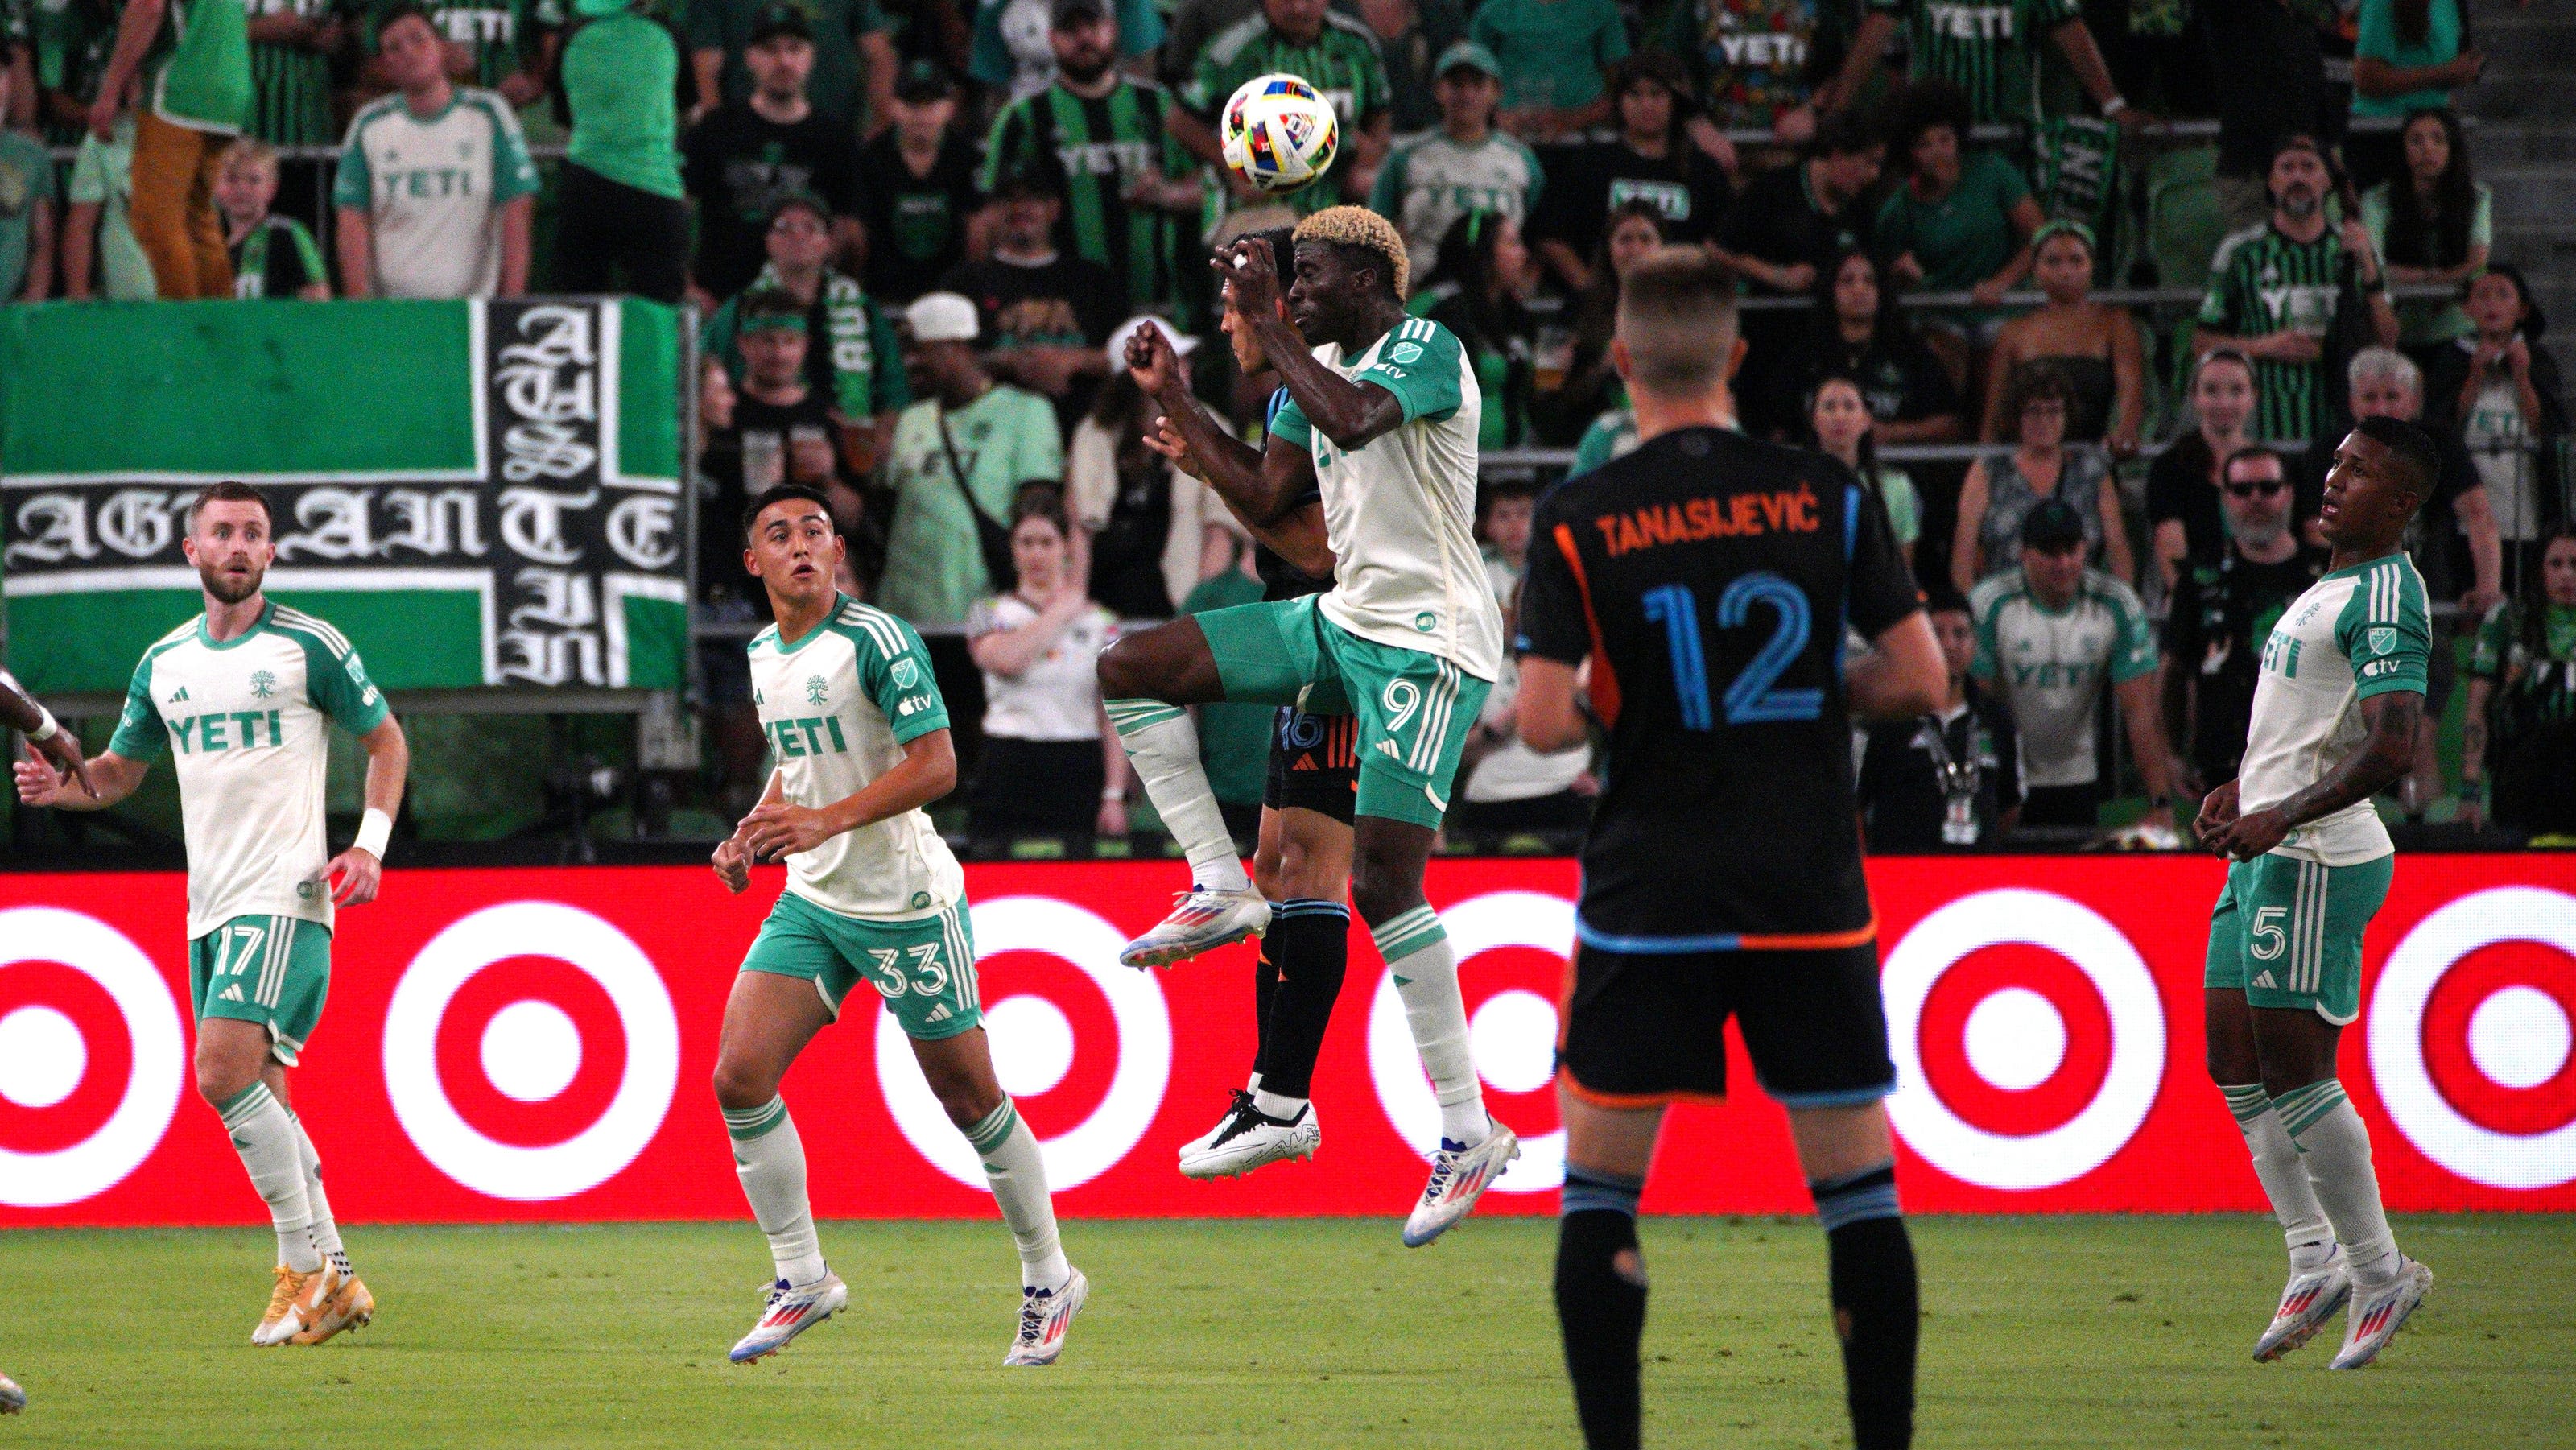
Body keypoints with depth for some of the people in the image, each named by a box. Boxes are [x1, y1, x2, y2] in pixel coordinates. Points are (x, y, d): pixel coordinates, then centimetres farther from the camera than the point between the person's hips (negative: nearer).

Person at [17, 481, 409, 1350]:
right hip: (210, 905, 6)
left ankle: (305, 1266, -12)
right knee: (259, 1099, 6)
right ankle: (334, 1283, 13)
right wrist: (61, 783, -1)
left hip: (285, 895, -6)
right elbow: (120, 770, 21)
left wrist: (370, 845, -5)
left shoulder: (310, 647, -2)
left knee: (226, 1072, -20)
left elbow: (385, 739, 7)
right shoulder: (165, 662, 13)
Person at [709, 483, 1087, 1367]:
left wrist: (827, 821, -28)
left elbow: (936, 766, -21)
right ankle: (802, 1280, 4)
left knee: (970, 1098, 3)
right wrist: (754, 833, 7)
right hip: (811, 903, 7)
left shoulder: (876, 641, -16)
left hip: (906, 902, -7)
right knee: (738, 1077, -8)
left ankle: (1049, 1281, 21)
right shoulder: (764, 655, 8)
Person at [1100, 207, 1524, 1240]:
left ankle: (1469, 1133, -9)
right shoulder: (1318, 369, 13)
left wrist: (1263, 324, -26)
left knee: (1383, 882, -15)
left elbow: (1354, 420, -34)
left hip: (1429, 642, -9)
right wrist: (1175, 399, 15)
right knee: (1130, 670, 0)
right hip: (1344, 619, 9)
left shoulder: (1426, 349, -13)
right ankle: (1221, 889, 4)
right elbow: (1267, 501, 18)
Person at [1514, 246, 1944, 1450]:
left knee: (1599, 1184, 8)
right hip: (1810, 898, 1)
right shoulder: (1826, 497, 0)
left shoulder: (1578, 522, -4)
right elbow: (1919, 678, 0)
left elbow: (1542, 720, -10)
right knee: (1858, 1181, 6)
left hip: (1647, 896, -1)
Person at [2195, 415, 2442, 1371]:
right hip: (2266, 853, 10)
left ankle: (2380, 1272, 3)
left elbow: (2391, 749, -27)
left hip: (2314, 860, -10)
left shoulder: (2386, 600, -16)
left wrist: (2282, 817, -28)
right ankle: (2315, 1262, 15)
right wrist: (2244, 789, 20)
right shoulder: (2332, 588, 17)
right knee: (2235, 1063, 10)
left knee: (2295, 1072, -7)